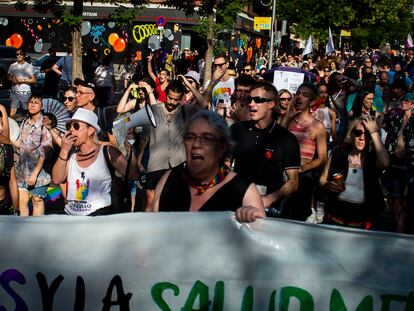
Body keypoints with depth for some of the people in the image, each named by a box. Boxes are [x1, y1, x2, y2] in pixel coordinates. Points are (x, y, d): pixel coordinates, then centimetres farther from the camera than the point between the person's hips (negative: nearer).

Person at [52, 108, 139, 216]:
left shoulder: (107, 151, -1)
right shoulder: (71, 153, 11)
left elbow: (133, 175, -11)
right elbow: (57, 180, 0)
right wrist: (64, 151, -5)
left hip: (98, 214, -5)